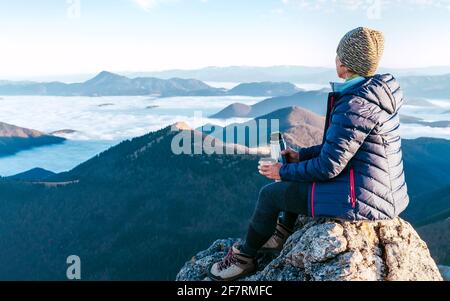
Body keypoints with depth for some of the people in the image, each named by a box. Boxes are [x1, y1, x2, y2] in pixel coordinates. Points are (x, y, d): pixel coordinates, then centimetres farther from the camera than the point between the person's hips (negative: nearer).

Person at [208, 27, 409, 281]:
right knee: (302, 168, 26)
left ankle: (245, 257, 24)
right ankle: (283, 234, 34)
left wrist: (284, 171, -7)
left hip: (361, 199, -10)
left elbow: (329, 166, -23)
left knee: (271, 193, 3)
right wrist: (301, 155, 13)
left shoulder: (356, 105, -25)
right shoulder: (375, 90, 5)